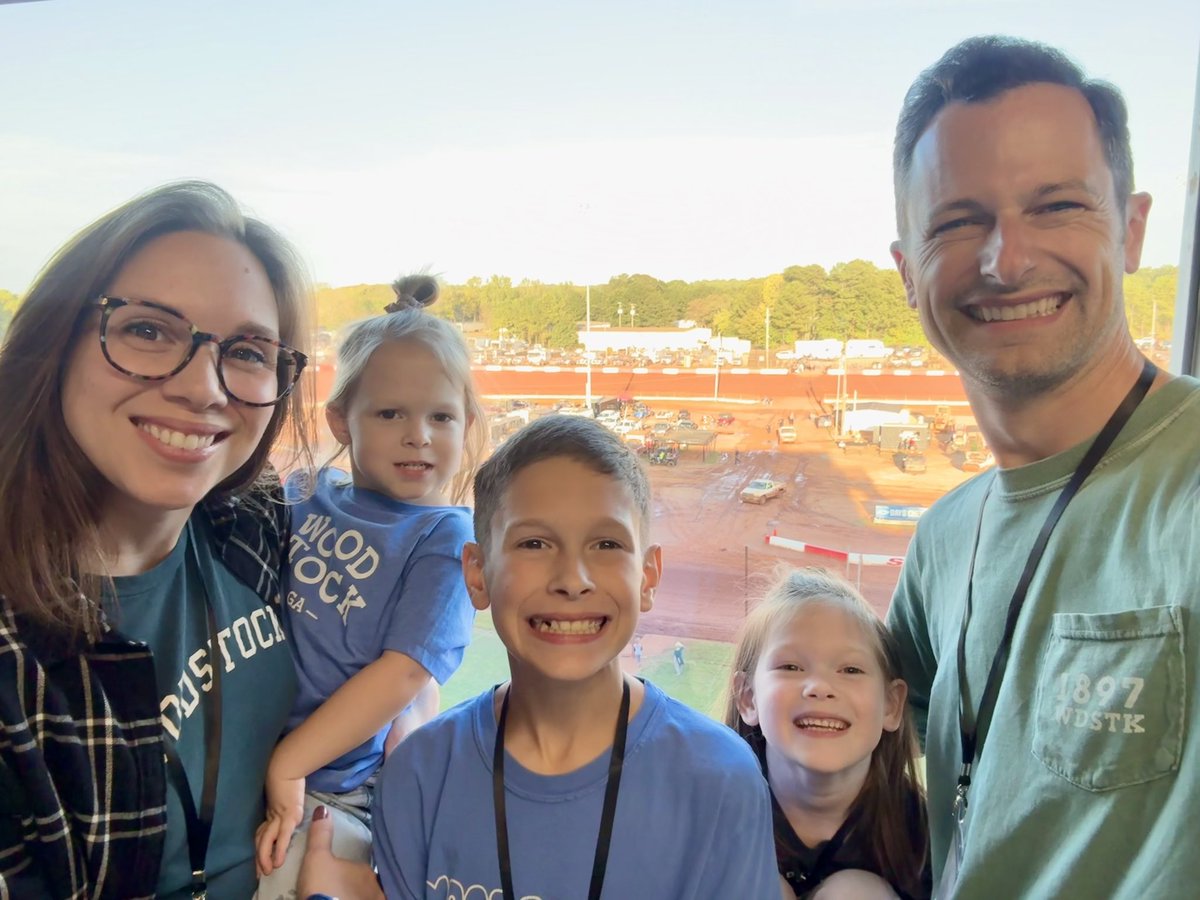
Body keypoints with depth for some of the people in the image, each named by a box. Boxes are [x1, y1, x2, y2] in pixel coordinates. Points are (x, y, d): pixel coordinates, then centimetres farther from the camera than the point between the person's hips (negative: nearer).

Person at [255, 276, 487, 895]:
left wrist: (288, 765, -18)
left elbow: (405, 671, -19)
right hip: (242, 761, 5)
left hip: (335, 792, -5)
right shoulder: (302, 499, 3)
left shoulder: (445, 537, -12)